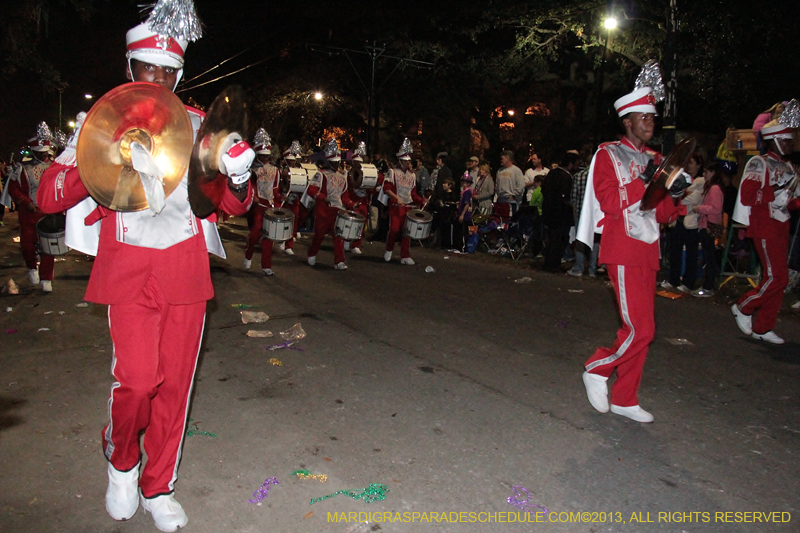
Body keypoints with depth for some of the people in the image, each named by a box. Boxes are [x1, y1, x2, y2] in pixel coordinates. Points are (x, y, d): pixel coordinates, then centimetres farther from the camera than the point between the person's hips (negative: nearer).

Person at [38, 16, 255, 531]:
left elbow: (230, 205, 8)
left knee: (175, 381, 5)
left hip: (187, 266, 2)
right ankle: (122, 461, 21)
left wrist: (238, 180, -16)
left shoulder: (197, 124, 10)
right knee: (138, 378, -12)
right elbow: (50, 197, -1)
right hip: (129, 268, -2)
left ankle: (158, 488, 25)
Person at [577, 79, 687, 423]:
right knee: (641, 329, -13)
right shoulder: (608, 154, -2)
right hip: (623, 252, -7)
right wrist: (645, 180, -17)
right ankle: (597, 369, 11)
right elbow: (610, 202, -15)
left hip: (647, 252, 8)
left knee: (640, 329, 9)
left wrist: (675, 196, -2)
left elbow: (662, 214, 17)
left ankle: (625, 399, 19)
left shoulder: (655, 160, 18)